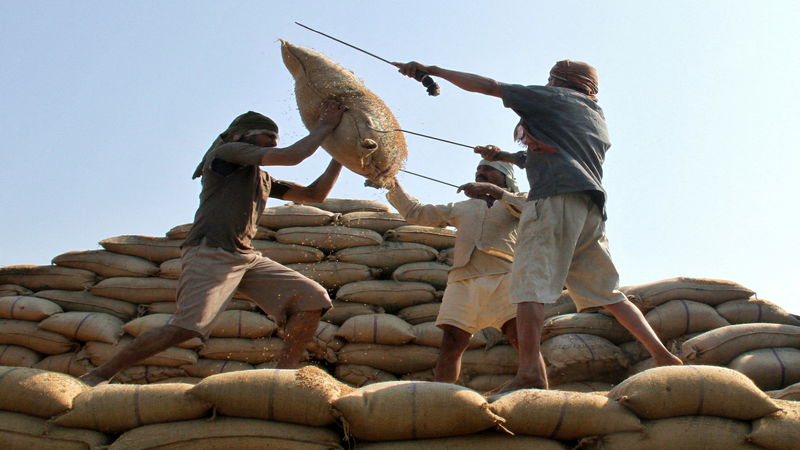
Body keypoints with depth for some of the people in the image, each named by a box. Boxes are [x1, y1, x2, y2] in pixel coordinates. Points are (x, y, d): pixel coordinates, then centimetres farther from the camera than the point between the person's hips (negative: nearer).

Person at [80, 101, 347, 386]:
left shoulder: (264, 179, 29)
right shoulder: (227, 151, 5)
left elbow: (314, 194, 29)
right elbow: (291, 156, -5)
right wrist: (325, 127, 7)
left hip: (247, 258, 9)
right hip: (210, 254, -8)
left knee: (312, 299, -6)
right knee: (186, 327, -24)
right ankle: (98, 376, -10)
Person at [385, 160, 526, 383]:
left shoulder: (517, 199, 23)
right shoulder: (461, 208, 33)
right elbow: (415, 212, 31)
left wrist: (493, 190, -11)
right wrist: (393, 186, 21)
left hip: (503, 276, -3)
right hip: (464, 280, 3)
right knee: (452, 342, -10)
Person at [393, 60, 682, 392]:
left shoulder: (554, 98, 14)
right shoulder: (599, 122, 33)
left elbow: (487, 86, 11)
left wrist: (431, 70, 17)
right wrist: (504, 157, 42)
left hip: (556, 200, -7)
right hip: (592, 209, 8)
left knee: (530, 282, -15)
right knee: (607, 292, 12)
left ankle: (530, 372, -28)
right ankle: (661, 355, 6)